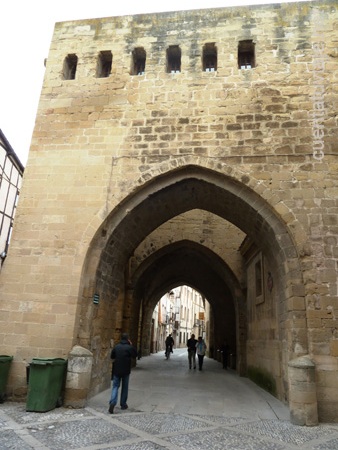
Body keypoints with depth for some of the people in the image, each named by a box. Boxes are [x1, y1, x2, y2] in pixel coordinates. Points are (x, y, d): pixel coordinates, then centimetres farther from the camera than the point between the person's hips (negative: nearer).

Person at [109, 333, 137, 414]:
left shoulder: (116, 347, -2)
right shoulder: (129, 347, -12)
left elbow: (112, 356, 8)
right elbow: (135, 355, 3)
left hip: (116, 370, 2)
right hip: (126, 371, -2)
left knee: (115, 386, 5)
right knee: (125, 387, 14)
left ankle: (112, 403, -14)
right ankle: (123, 404, 20)